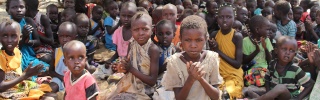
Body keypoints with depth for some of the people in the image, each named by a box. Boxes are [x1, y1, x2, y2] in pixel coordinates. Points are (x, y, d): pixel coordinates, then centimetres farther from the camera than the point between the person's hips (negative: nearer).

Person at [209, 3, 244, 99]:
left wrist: (218, 51, -16)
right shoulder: (214, 35, 1)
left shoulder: (237, 36, -12)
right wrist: (213, 49, -15)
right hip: (217, 74, 4)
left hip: (233, 76, -4)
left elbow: (237, 64, -15)